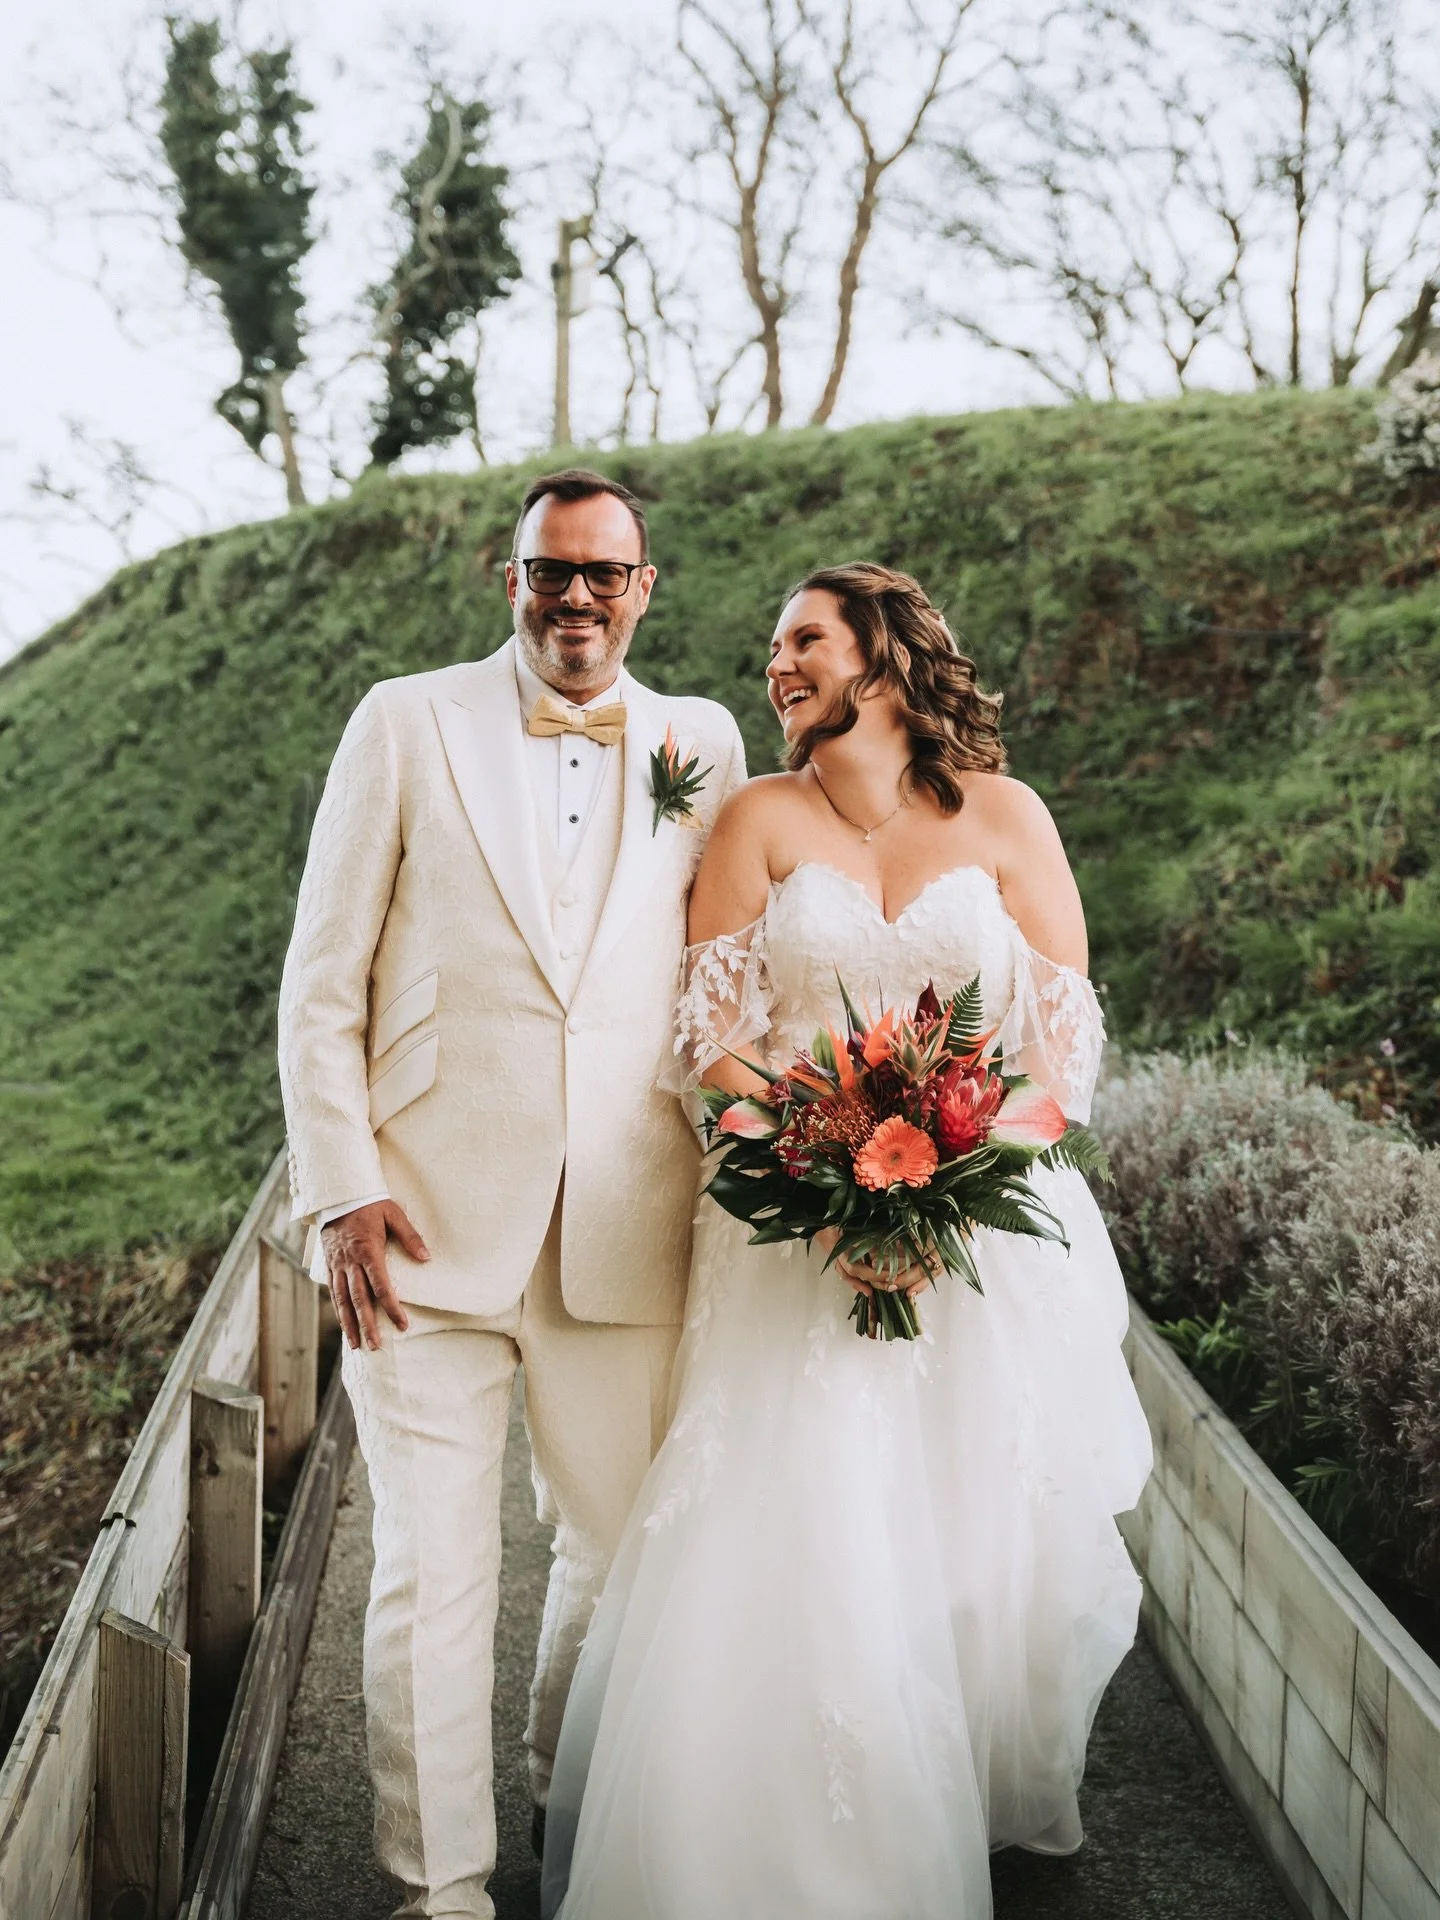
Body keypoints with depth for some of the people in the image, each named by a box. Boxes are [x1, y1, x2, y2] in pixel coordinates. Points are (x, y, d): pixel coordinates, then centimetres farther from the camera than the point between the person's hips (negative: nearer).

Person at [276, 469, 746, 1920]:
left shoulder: (704, 745, 9)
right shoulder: (406, 723, 2)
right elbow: (322, 982, 1)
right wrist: (341, 1192, -7)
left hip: (624, 1237, 2)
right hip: (428, 1227, -2)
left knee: (619, 1553, 13)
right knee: (431, 1574, 2)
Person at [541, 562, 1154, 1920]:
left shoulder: (1004, 816, 4)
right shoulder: (764, 819, 4)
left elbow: (1063, 1033, 2)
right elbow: (712, 1030, -1)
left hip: (990, 1222, 1)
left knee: (987, 1539, 4)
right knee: (798, 1541, -7)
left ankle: (984, 1803, 28)